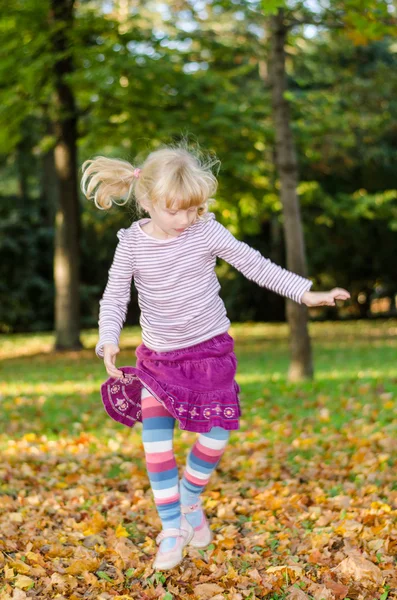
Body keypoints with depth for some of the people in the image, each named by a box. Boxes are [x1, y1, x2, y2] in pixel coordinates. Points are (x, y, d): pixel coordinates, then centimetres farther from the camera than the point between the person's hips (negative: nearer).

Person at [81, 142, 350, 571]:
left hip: (210, 350, 0)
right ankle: (172, 529, 7)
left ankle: (191, 503, 27)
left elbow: (255, 265, -8)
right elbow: (114, 297, -6)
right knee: (156, 443, -5)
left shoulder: (206, 232, -13)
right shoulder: (132, 243, -10)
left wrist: (306, 293, -9)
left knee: (216, 435, 0)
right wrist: (108, 341, -23)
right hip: (158, 355, 0)